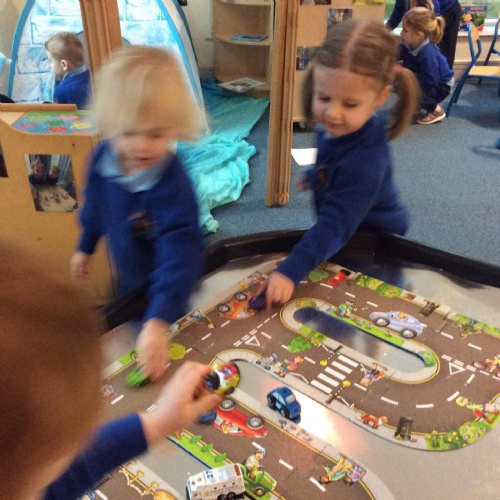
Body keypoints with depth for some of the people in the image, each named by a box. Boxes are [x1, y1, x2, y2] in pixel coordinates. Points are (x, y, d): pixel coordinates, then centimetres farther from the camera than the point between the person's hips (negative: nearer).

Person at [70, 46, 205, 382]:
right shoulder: (103, 158, -17)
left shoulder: (173, 188, -38)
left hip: (163, 292, -6)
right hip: (127, 279, 6)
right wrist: (86, 247, 16)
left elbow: (179, 256, -43)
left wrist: (158, 322, -53)